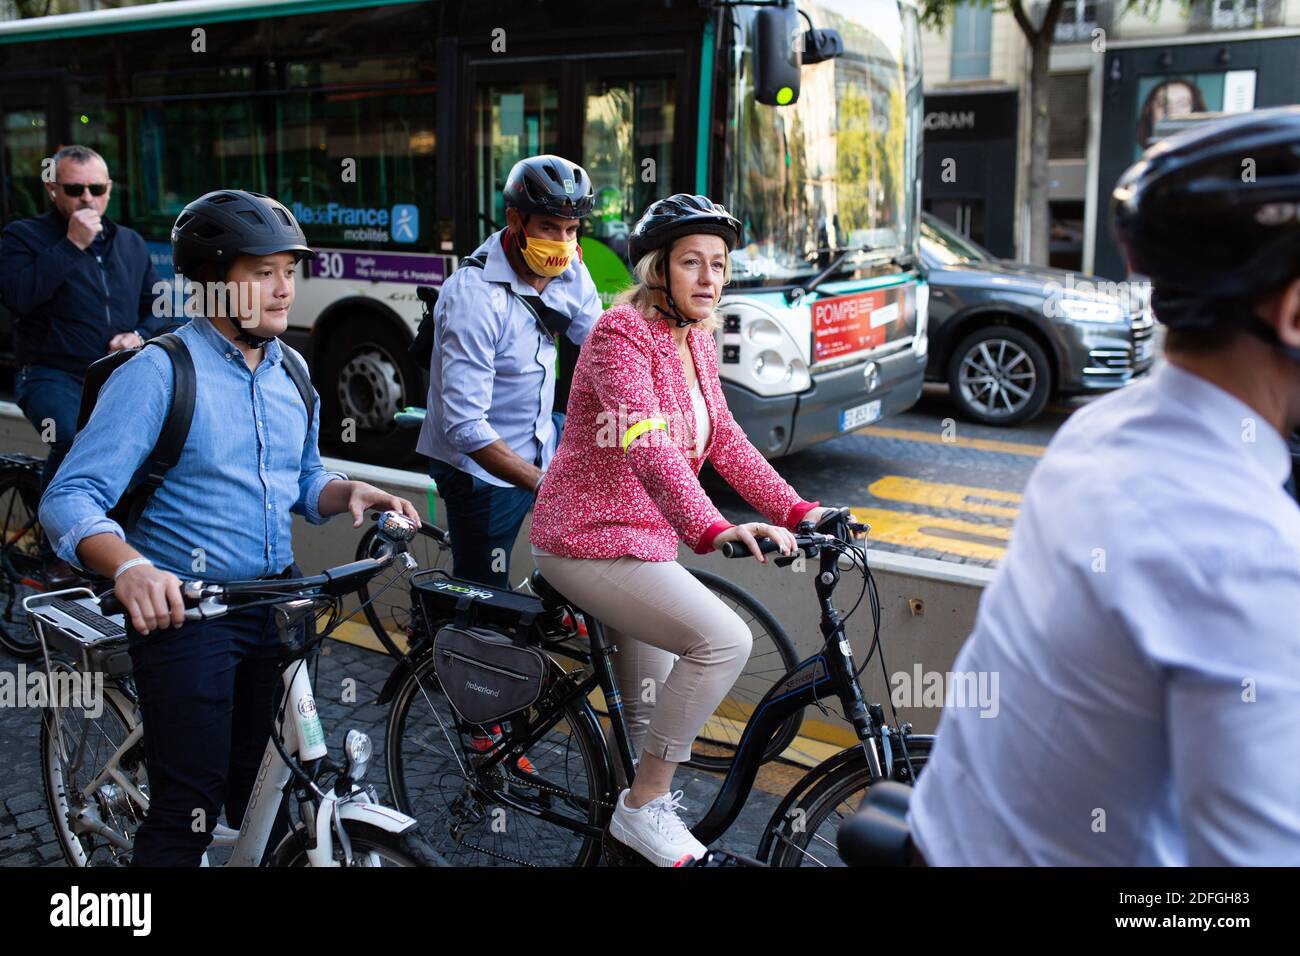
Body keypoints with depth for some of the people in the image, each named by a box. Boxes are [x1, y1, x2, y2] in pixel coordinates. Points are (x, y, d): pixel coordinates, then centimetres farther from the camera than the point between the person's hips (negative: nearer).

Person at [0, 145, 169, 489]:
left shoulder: (131, 243, 18)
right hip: (54, 377, -4)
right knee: (76, 441, -34)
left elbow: (160, 305, 22)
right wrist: (72, 244, -16)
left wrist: (140, 335, -1)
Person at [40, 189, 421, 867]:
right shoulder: (159, 371, -12)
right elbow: (70, 498, -18)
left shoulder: (290, 371, 10)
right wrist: (129, 566, -37)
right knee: (189, 810, -5)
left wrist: (352, 492, 0)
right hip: (181, 608, -6)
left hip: (277, 603, 6)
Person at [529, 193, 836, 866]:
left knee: (648, 714, 17)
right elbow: (647, 447, -33)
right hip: (591, 540, -9)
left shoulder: (695, 339, 9)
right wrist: (713, 531, -46)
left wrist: (796, 511, 0)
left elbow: (723, 439, 9)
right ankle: (643, 807, -10)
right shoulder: (623, 333, -19)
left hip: (642, 538, 9)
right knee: (724, 638, -24)